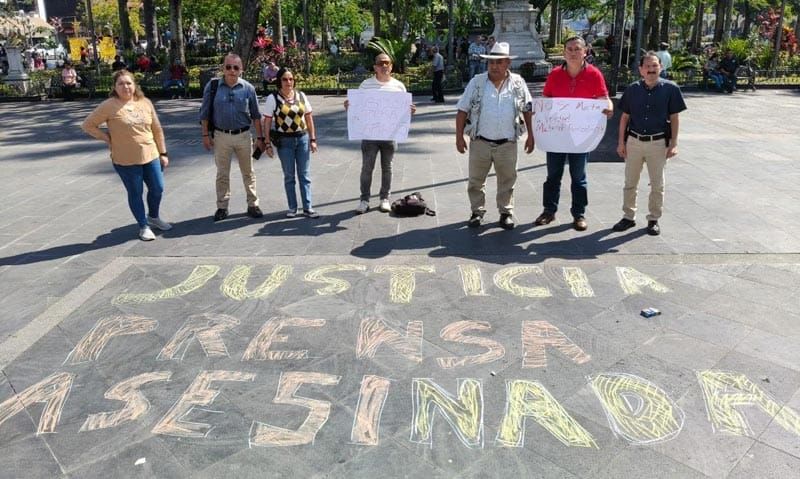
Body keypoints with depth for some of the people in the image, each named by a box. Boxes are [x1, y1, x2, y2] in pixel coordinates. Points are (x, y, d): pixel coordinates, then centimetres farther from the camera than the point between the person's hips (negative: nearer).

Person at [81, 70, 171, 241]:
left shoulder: (145, 103, 3)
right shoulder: (109, 106, -9)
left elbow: (157, 130, 8)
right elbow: (88, 125, -4)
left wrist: (163, 153, 8)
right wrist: (108, 138, -7)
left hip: (151, 156, 4)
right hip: (126, 160, -4)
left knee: (157, 189, 12)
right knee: (135, 193, 6)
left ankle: (153, 217, 37)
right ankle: (143, 226, 21)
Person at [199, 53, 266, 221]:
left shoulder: (248, 88, -3)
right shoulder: (212, 86, -5)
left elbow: (255, 115, 3)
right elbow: (205, 113, 2)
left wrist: (259, 137, 2)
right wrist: (205, 135, -1)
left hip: (243, 136, 0)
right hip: (221, 136, 0)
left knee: (248, 172, 9)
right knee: (222, 174, 10)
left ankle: (252, 205, 19)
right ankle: (222, 207, 20)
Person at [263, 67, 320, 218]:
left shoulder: (301, 96, 4)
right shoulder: (272, 98, -5)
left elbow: (309, 118, 8)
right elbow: (267, 122, -4)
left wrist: (312, 139, 4)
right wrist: (268, 144, -7)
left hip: (302, 138, 2)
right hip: (284, 141, -2)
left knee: (304, 175, 4)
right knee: (289, 176, 7)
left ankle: (307, 208, 9)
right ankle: (292, 208, 17)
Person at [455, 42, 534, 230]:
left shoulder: (518, 83, 1)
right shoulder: (477, 82, -2)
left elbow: (528, 110, 7)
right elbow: (463, 111, 1)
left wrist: (530, 135, 3)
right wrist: (459, 136, -4)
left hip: (507, 143, 0)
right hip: (480, 142, 0)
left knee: (507, 180, 10)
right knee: (476, 180, 8)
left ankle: (506, 212, 23)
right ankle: (477, 212, 23)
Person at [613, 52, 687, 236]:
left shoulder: (670, 89, -6)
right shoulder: (632, 89, 0)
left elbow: (674, 118, -1)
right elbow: (625, 117, 6)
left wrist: (673, 143, -5)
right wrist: (621, 142, 3)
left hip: (658, 143, -2)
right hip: (634, 141, 2)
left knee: (657, 184, 8)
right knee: (630, 182, 10)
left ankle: (654, 219, 21)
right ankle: (629, 216, 24)